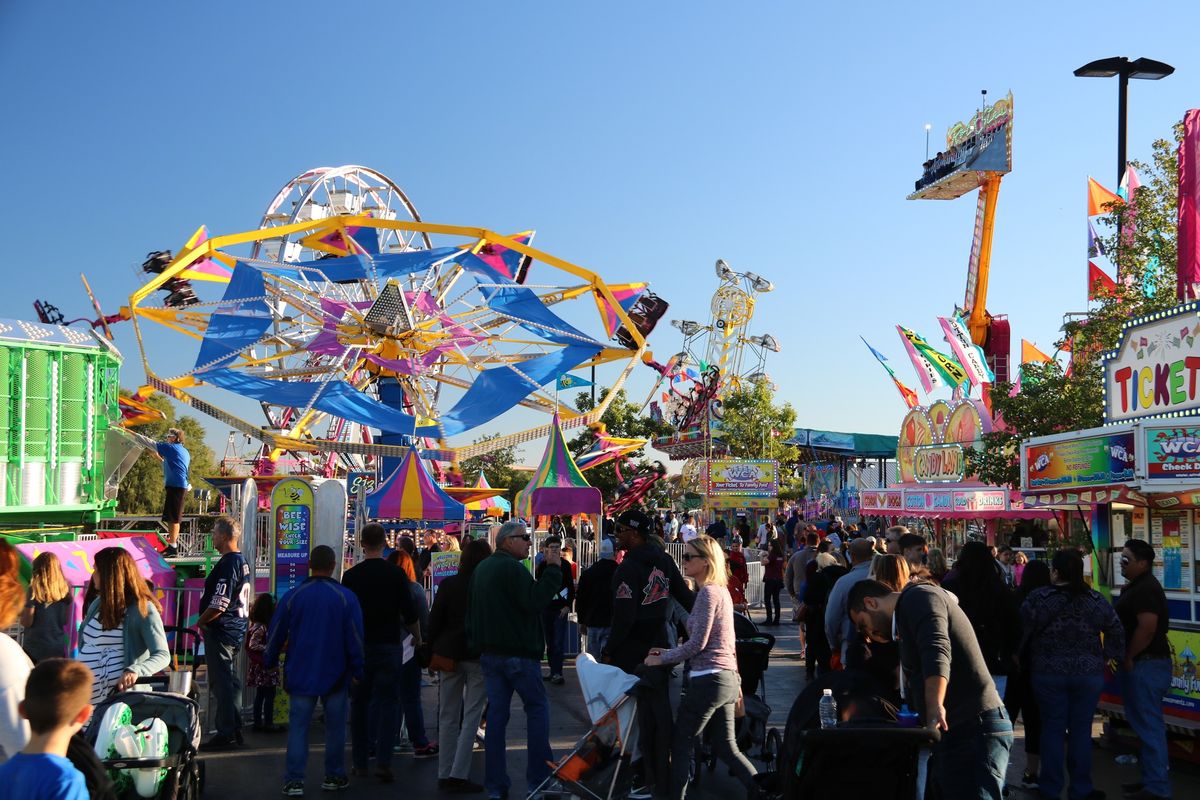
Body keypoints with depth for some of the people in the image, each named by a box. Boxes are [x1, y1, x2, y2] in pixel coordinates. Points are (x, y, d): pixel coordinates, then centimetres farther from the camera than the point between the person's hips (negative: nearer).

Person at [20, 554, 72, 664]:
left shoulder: (35, 590, -10)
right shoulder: (64, 589, 3)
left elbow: (27, 622, -9)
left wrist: (21, 613, 10)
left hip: (35, 648, -4)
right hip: (58, 648, 4)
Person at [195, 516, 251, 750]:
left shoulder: (227, 565, -19)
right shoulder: (242, 561, 12)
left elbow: (219, 605, -24)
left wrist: (201, 621, -8)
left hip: (221, 631, -10)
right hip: (237, 630, 10)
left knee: (221, 683, -5)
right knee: (232, 680, 15)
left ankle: (225, 733, -2)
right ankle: (235, 730, 22)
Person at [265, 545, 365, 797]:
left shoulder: (292, 596, -2)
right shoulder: (346, 597, -6)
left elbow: (276, 634, 6)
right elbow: (356, 638, -4)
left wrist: (270, 662, 21)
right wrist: (358, 670, 5)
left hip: (300, 674, 1)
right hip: (335, 676, -1)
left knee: (298, 726, 3)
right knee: (335, 726, 10)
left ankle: (294, 780, -1)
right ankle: (334, 776, 18)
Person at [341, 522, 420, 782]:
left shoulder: (351, 576, -3)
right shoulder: (396, 574, -6)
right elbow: (410, 615, -6)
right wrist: (419, 639, 11)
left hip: (359, 647, 1)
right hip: (389, 646, -1)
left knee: (359, 703, 11)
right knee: (388, 703, 2)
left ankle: (359, 762, 14)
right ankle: (383, 762, -6)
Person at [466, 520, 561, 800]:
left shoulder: (482, 568, 16)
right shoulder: (512, 568, -14)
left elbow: (472, 611, 21)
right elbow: (535, 602, -22)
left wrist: (476, 645, 23)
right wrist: (552, 569, -18)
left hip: (488, 651, 8)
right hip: (517, 651, -8)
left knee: (496, 714, 8)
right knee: (537, 708, 2)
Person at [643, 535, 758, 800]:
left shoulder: (708, 592, -14)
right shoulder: (721, 590, 14)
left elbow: (697, 643, -18)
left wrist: (662, 658, -7)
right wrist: (670, 652, 16)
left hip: (709, 679, -9)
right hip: (727, 678, 9)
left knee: (680, 744, 2)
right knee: (726, 746, 12)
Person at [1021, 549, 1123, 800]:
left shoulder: (1037, 598, -9)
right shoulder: (1096, 599, -1)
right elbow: (1116, 633, 2)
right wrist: (1105, 657, 14)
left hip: (1048, 673, -1)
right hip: (1088, 674, 1)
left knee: (1053, 728, 7)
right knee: (1081, 729, 8)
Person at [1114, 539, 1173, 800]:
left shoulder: (1145, 588, -18)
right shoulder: (1136, 586, 16)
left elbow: (1147, 627, -27)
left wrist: (1128, 658, -18)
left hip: (1146, 664, -11)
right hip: (1142, 663, 11)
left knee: (1149, 725, -7)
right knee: (1146, 723, 16)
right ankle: (1151, 779, 23)